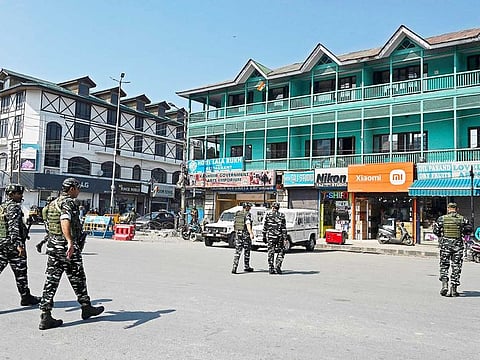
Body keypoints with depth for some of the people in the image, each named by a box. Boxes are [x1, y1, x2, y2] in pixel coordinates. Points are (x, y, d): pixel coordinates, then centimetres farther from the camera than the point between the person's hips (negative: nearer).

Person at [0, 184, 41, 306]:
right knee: (20, 272, 4)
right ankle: (26, 297, 15)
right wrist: (19, 244, -25)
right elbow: (13, 227, -22)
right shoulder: (14, 207, -13)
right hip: (13, 244, -8)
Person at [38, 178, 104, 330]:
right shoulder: (68, 202, -14)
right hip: (68, 248, -8)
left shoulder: (53, 203, 15)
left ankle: (45, 316, 4)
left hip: (53, 246, 8)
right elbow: (65, 221, -31)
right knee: (78, 279, 8)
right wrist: (70, 242, -44)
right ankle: (86, 308, 23)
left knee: (51, 280, 6)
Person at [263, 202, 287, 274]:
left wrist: (264, 236, 7)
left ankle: (271, 269, 9)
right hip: (279, 236, -1)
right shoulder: (281, 215, -2)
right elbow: (284, 228, -6)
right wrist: (285, 238, -4)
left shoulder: (268, 214, 1)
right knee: (281, 252, 12)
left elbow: (265, 226, 1)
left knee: (270, 252, 7)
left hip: (270, 236, 1)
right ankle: (277, 267, 3)